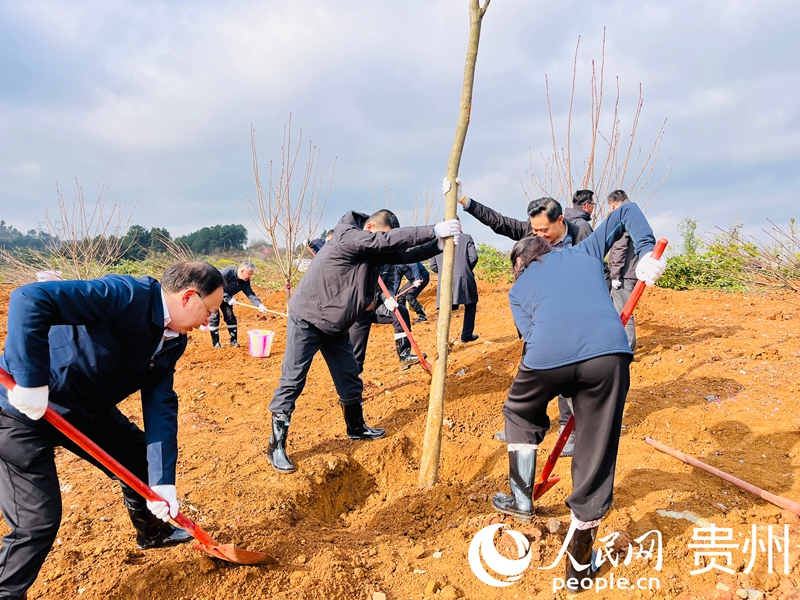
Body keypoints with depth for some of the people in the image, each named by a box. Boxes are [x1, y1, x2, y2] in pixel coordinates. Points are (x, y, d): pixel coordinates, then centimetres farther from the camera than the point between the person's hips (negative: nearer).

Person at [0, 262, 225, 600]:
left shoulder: (173, 341, -4)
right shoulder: (126, 296, -31)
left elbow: (160, 408, -5)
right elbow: (30, 300, -39)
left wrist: (162, 481, -12)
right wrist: (32, 381, -38)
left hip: (87, 407, 8)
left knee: (142, 459, 17)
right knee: (39, 520, -6)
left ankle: (152, 531, 44)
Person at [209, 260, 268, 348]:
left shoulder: (245, 282, -12)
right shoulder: (227, 272, -33)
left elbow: (250, 294, -16)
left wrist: (259, 305, -34)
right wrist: (228, 298, -37)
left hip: (226, 298, 6)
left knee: (230, 317, 0)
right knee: (214, 316, -12)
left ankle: (234, 341, 9)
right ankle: (215, 343, -4)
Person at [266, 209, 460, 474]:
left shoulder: (375, 250, 1)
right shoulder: (346, 236, -23)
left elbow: (405, 254, -2)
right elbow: (388, 240, -33)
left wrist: (439, 244, -17)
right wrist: (433, 231, -34)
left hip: (335, 326, 8)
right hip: (306, 321, -8)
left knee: (350, 379, 14)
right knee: (292, 382, -5)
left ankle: (356, 428, 36)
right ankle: (276, 447, 4)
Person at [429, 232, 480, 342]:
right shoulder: (466, 238, 2)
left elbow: (433, 266, 8)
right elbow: (473, 257, -6)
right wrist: (467, 269, 12)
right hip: (464, 279, -1)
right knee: (470, 305, 21)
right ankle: (466, 335, 24)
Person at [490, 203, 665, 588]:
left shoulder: (518, 288, 28)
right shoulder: (585, 252, 33)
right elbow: (627, 211, 36)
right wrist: (646, 253, 22)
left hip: (545, 356, 0)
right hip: (608, 353, 1)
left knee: (520, 413, 33)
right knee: (596, 458, 14)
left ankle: (522, 500, 41)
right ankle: (579, 566, 27)